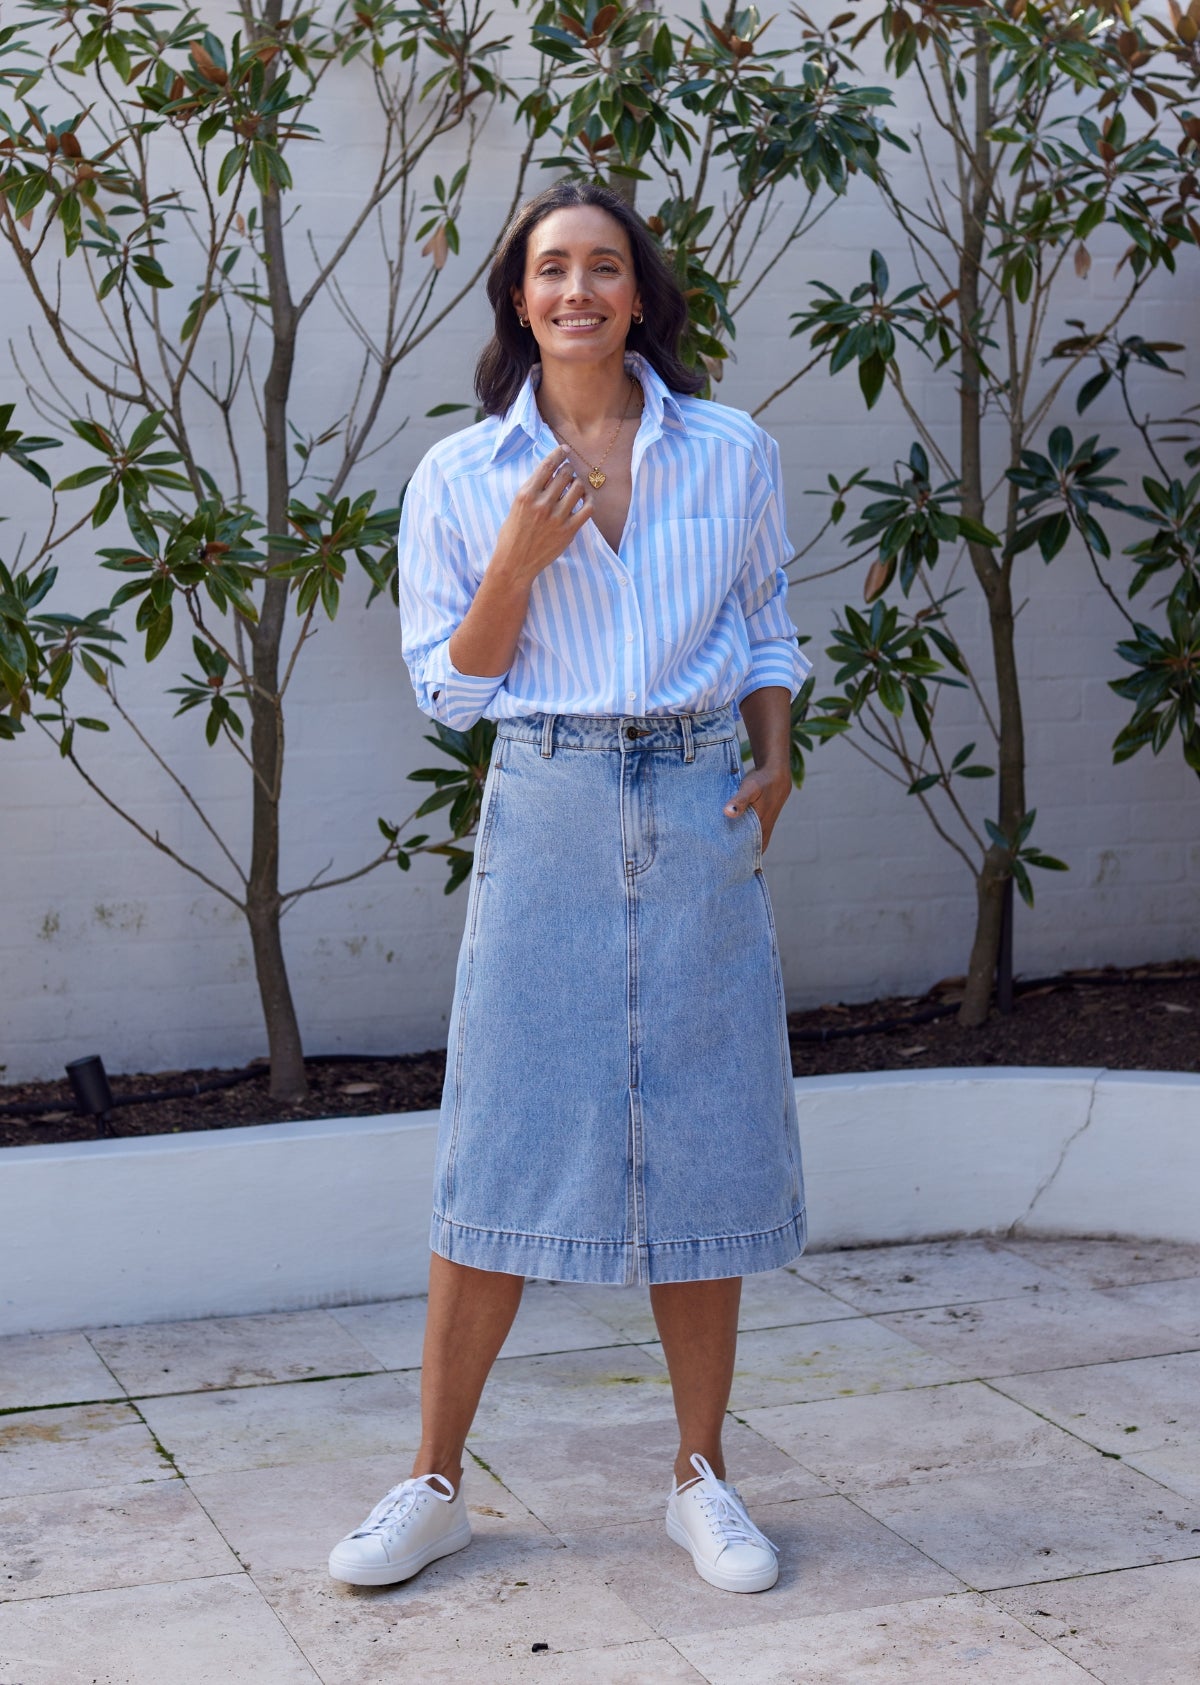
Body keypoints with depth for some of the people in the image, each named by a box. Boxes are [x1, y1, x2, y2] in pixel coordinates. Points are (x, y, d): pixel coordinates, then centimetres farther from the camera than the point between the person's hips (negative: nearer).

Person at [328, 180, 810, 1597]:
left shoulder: (733, 455, 7)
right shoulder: (465, 476, 3)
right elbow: (450, 685, 3)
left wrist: (774, 754, 0)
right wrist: (520, 559, -12)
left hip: (699, 814, 1)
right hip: (545, 814, -1)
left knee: (703, 1143, 5)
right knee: (505, 1150, -1)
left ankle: (700, 1480, 19)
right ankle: (434, 1489, 12)